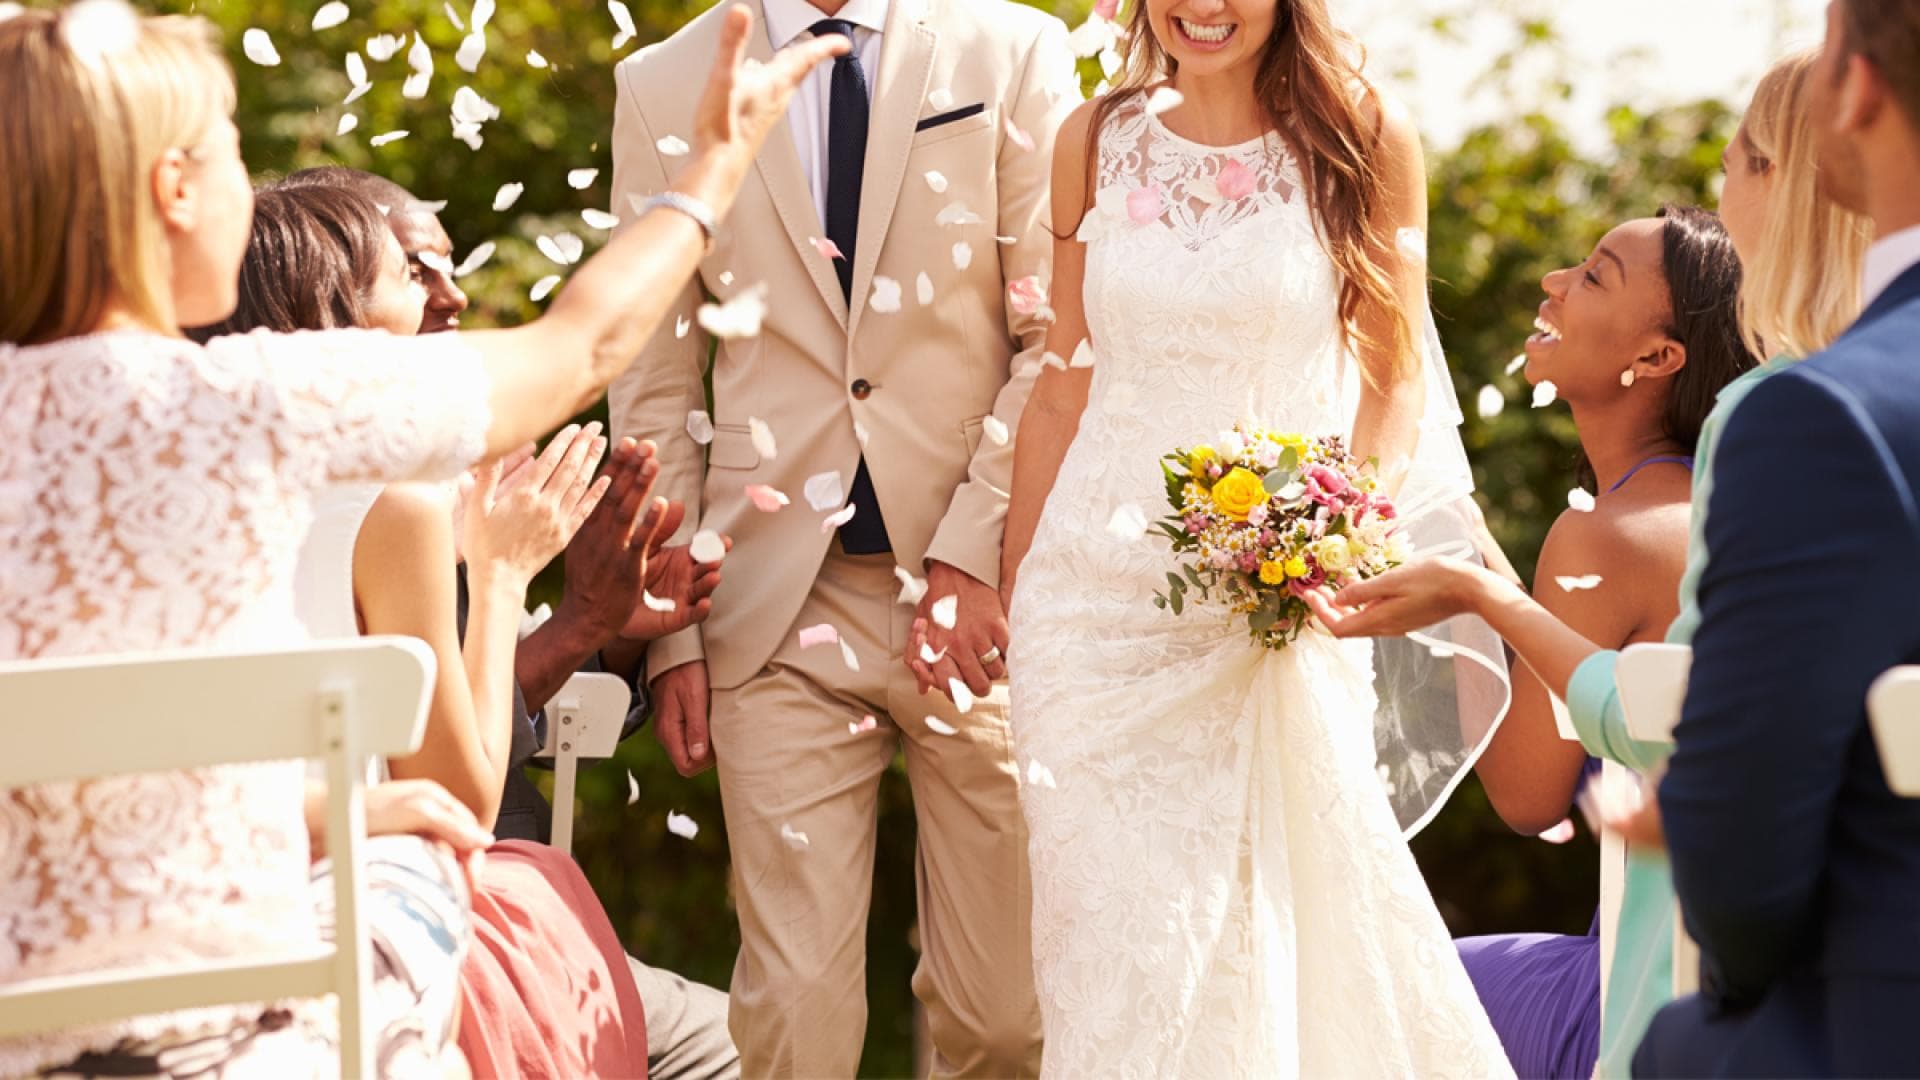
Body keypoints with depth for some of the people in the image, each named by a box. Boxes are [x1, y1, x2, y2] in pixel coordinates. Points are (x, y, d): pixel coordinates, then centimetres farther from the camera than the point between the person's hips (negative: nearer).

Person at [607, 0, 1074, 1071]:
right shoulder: (666, 87, 8)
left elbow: (1059, 331, 0)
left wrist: (972, 554, -11)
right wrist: (670, 628, 2)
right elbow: (655, 381, 9)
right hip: (779, 601, 1)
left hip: (984, 590, 0)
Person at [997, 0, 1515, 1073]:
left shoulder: (1364, 140, -1)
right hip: (1099, 600, 2)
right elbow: (1066, 380, 11)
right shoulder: (1097, 140, 6)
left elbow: (1397, 376, 3)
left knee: (1275, 932, 1)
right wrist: (1012, 586, 9)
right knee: (1115, 935, 0)